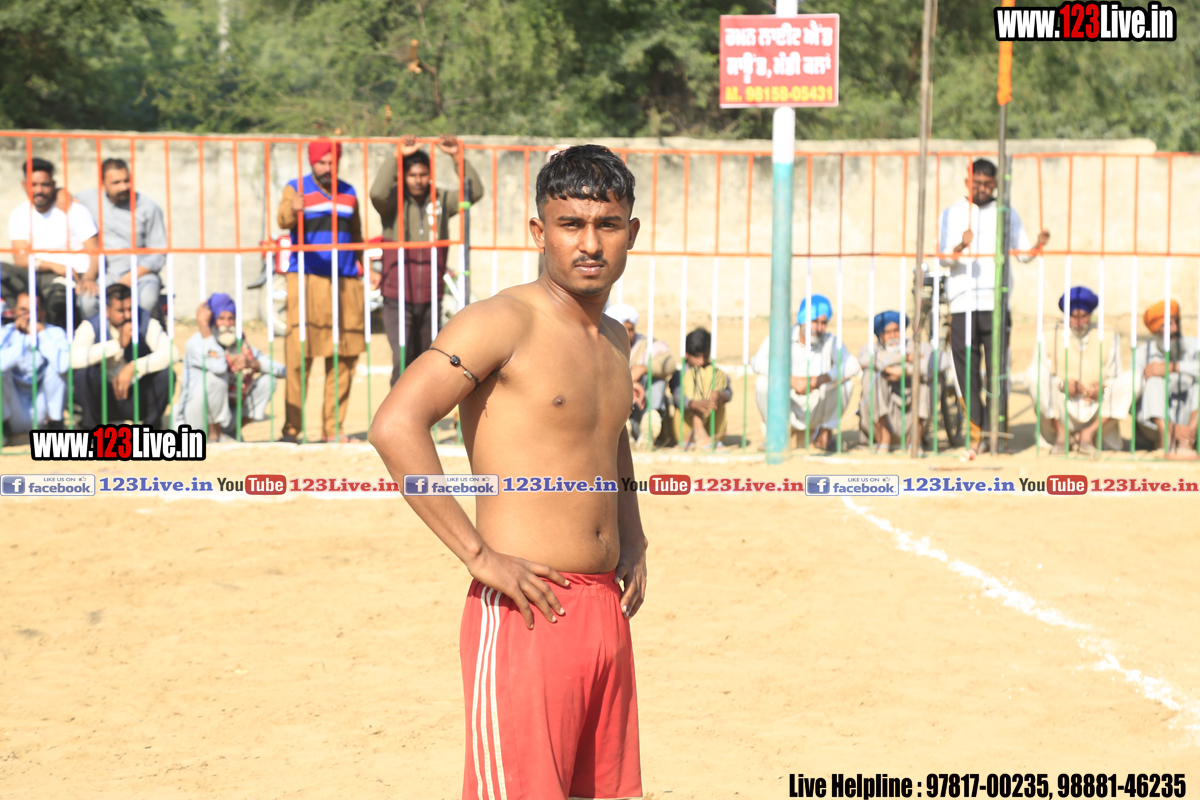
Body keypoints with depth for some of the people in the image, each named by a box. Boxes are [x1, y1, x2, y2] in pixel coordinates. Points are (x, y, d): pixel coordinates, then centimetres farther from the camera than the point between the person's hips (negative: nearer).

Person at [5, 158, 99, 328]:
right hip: (35, 274, 4)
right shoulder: (19, 215, 9)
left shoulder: (75, 211, -1)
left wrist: (89, 277, -28)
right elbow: (20, 258, -1)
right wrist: (53, 266, -20)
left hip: (71, 276, -4)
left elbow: (95, 252, -6)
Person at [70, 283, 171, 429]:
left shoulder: (148, 324, -9)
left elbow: (167, 353, -27)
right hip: (104, 401, -1)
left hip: (138, 402, 1)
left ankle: (151, 424, -2)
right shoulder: (91, 327, -11)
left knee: (165, 374, -26)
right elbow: (74, 358, -33)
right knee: (84, 371, -29)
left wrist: (133, 367, -41)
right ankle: (91, 426, -6)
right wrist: (118, 343, -36)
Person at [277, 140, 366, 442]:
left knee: (344, 360, 2)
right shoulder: (296, 189, 2)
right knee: (299, 355, -10)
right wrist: (293, 210, -39)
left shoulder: (348, 193, 17)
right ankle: (291, 427, -7)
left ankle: (332, 428, 9)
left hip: (345, 284, 5)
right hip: (306, 281, -5)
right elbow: (283, 219, -18)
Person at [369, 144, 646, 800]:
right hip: (523, 615, -8)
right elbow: (395, 426, -21)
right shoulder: (505, 322, -10)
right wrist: (480, 555, -21)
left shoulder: (613, 341, 15)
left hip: (607, 612, 8)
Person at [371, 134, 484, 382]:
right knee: (402, 358, -15)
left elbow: (475, 192, -7)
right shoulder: (394, 201, -5)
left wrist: (457, 157, -16)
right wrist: (397, 155, -27)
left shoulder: (442, 200, 4)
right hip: (398, 299, -3)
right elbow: (377, 192, -26)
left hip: (430, 299, 4)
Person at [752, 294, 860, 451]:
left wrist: (821, 379, -36)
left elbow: (853, 365, -21)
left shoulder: (831, 342, -5)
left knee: (845, 383, -21)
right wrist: (792, 379, -36)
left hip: (815, 412, 1)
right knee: (763, 382, -28)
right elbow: (758, 361, -25)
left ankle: (826, 430, 0)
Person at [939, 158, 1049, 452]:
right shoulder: (952, 214, 10)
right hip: (962, 302, 0)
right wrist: (960, 247, -22)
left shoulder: (1006, 214, 12)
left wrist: (1039, 245, -14)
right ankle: (975, 428, 4)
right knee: (966, 368, -3)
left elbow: (1023, 253, 7)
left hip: (996, 302, 0)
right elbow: (943, 257, -2)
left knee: (997, 367, -5)